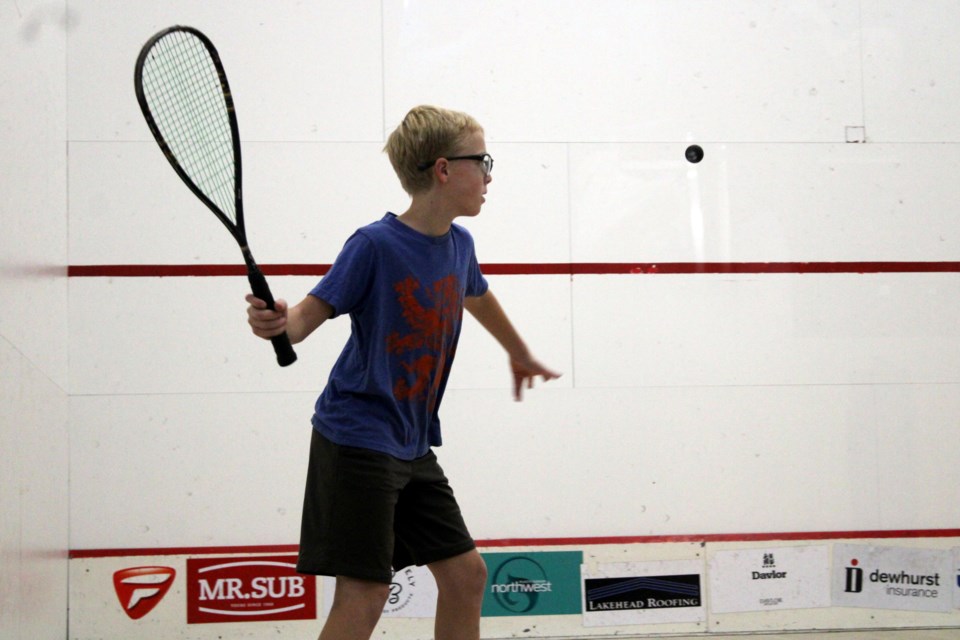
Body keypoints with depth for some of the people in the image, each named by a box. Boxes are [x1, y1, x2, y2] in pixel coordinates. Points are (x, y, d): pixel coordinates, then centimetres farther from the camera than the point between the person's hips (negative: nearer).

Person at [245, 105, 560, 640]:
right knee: (365, 594, -11)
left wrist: (520, 354, 44)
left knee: (465, 574, 9)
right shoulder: (375, 245, -16)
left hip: (414, 446, 8)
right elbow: (312, 313, -13)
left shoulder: (459, 245, 6)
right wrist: (279, 322, -37)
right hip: (357, 440, -8)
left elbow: (476, 297, 28)